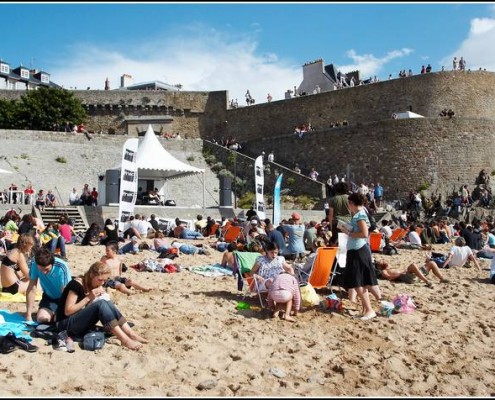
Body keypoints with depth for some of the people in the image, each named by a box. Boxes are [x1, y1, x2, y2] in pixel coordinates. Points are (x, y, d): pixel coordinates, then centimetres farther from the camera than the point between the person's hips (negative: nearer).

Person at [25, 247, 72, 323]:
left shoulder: (61, 267, -30)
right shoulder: (34, 264, -22)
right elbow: (31, 289, -16)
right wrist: (28, 315, -16)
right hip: (49, 297, 3)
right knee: (41, 318, -20)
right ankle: (53, 313, 14)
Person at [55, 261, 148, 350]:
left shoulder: (96, 285, 6)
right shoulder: (77, 284, -17)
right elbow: (68, 311, -19)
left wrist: (102, 296, -8)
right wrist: (89, 298, -22)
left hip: (82, 323, 7)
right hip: (66, 324, -7)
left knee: (107, 303, -17)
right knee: (101, 304, -30)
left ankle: (131, 334, -24)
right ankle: (125, 340, -36)